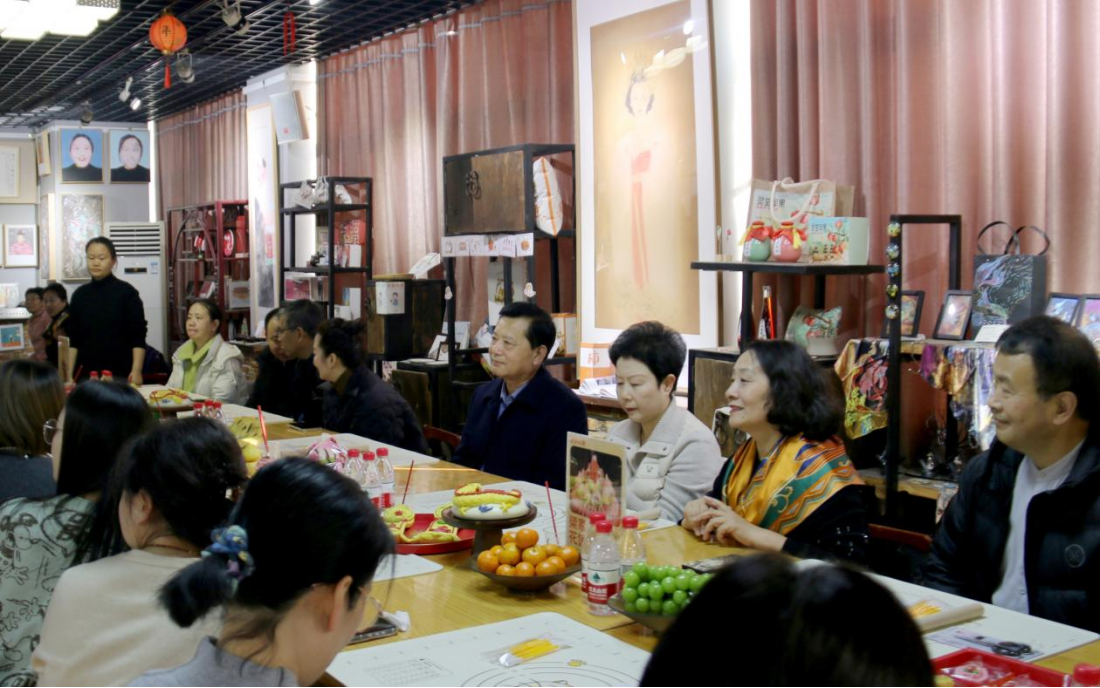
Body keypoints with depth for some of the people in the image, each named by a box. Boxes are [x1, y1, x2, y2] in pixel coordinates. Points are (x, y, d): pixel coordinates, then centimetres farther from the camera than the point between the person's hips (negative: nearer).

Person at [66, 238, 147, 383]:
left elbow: (138, 338, -6)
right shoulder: (80, 295, 8)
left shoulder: (126, 292, -3)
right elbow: (73, 340, 9)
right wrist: (69, 375, 2)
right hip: (86, 374, 3)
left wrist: (136, 371, -17)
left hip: (120, 374, -3)